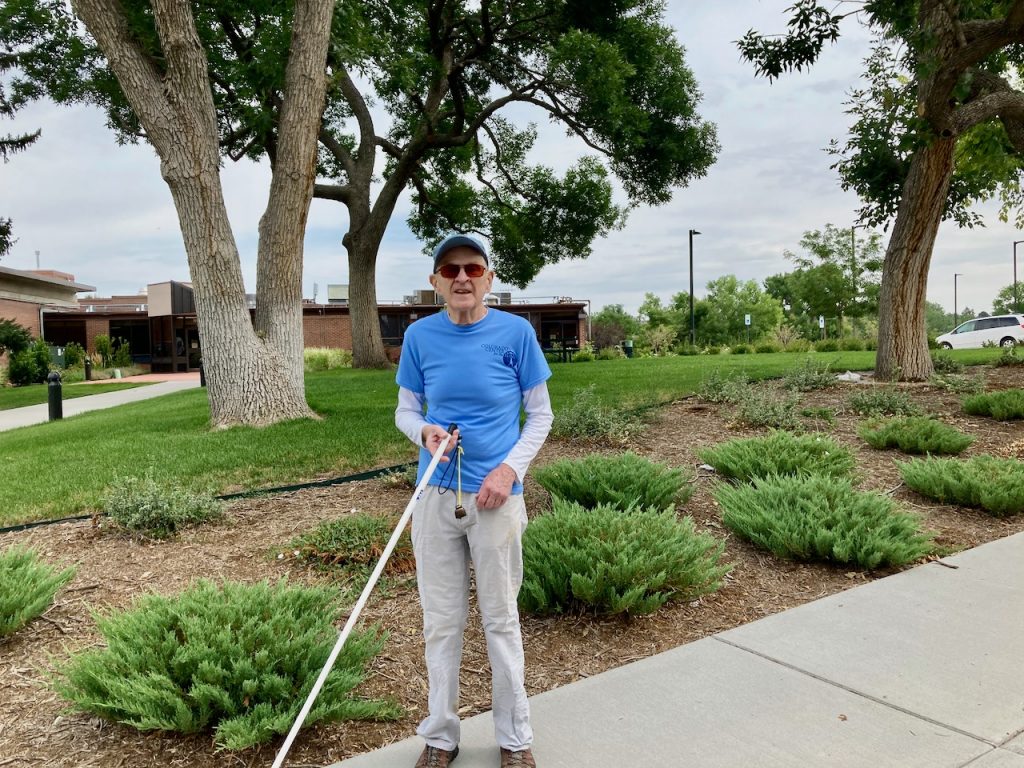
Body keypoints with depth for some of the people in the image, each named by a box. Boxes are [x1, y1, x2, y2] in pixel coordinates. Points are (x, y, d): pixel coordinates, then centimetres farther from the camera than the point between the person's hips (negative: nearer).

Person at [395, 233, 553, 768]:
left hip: (496, 497, -2)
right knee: (441, 621, 12)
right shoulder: (420, 336, -1)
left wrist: (510, 468, -13)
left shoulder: (515, 332, -6)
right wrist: (424, 430, -14)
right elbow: (405, 409, 9)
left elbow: (540, 413, 0)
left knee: (500, 619, 11)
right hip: (435, 494, 2)